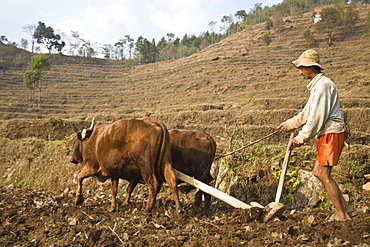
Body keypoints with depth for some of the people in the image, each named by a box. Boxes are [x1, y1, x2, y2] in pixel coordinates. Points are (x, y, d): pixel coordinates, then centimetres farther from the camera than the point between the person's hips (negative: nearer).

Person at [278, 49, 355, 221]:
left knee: (323, 174, -7)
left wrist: (302, 137, -20)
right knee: (318, 172, 11)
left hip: (331, 134, -10)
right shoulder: (316, 85, 19)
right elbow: (307, 114, 26)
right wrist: (288, 125, 30)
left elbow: (317, 116, -21)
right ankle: (345, 207, 17)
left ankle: (342, 214, 2)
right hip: (326, 135, 10)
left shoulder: (323, 84, -14)